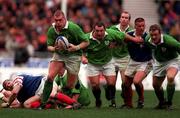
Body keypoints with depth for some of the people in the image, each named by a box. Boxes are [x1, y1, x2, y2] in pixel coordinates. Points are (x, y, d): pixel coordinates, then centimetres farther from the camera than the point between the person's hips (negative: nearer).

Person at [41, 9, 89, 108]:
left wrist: (76, 47, -28)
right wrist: (54, 48, -23)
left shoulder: (74, 28, -18)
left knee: (70, 85, -1)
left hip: (73, 55, -2)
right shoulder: (51, 30, -7)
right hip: (59, 55, 3)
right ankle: (43, 103, -14)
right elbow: (49, 47, 0)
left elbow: (86, 42, -11)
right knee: (50, 77, -16)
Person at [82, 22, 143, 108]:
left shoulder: (110, 33, -21)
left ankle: (112, 100, 18)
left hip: (107, 62, 1)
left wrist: (133, 39, 6)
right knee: (95, 85, -5)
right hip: (93, 64, -1)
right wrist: (83, 57, -35)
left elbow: (123, 36, -3)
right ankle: (98, 101, 24)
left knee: (111, 83, -8)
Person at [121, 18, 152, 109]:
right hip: (133, 62, 5)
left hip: (145, 63, -5)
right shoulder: (129, 35, -7)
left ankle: (141, 99, 2)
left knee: (136, 81, -25)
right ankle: (128, 104, 32)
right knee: (126, 83, 9)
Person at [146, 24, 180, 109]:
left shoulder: (168, 41, -35)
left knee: (170, 77, -34)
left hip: (172, 60, -6)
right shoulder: (148, 40, -18)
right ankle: (162, 103, 38)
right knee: (156, 84, 10)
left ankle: (169, 103, -20)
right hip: (158, 63, 6)